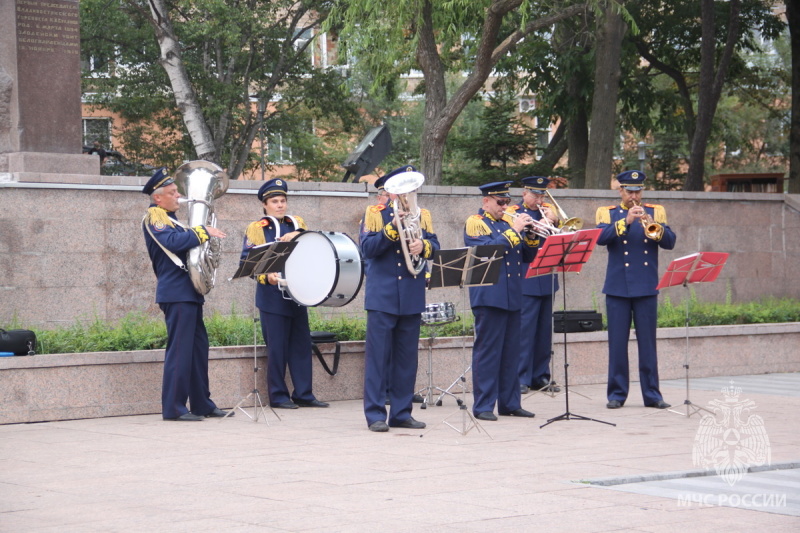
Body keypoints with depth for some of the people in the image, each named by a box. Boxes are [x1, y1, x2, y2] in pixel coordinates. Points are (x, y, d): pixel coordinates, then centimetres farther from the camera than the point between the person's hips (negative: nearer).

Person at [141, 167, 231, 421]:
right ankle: (173, 408, -8)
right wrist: (203, 232, -18)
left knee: (198, 347, 11)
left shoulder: (169, 219, 21)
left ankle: (202, 404, 16)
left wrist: (200, 235, 10)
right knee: (180, 349, -10)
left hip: (189, 292, 10)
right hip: (176, 293, -10)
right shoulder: (154, 217, -9)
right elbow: (173, 241, -25)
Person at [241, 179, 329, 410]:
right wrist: (266, 275, -24)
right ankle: (278, 396, 6)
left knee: (302, 345, 6)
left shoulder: (297, 224, 15)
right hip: (273, 297, -5)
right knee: (277, 347, -3)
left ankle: (303, 394, 12)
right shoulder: (256, 228, 2)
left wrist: (298, 237, -13)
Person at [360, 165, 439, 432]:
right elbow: (367, 248, -8)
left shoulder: (422, 215, 13)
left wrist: (423, 246, -17)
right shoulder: (375, 214, 3)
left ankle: (401, 412, 14)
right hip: (382, 296, -4)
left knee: (407, 357, 7)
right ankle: (376, 414, -1)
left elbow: (434, 246, 5)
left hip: (412, 297, 4)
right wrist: (393, 228, -18)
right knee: (378, 355, -4)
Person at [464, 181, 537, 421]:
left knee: (511, 353, 10)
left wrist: (531, 237, -2)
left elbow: (527, 257, 16)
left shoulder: (508, 221, 17)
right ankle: (483, 406, -2)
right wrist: (514, 230, -17)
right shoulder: (475, 223, -3)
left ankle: (510, 403, 16)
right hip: (489, 296, -7)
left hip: (512, 297, 7)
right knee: (487, 351, -5)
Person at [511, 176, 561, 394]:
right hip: (525, 280, -6)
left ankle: (541, 376, 16)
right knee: (525, 328, -7)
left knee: (545, 329, 9)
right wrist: (529, 232, -25)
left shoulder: (547, 211, 14)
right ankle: (521, 378, -3)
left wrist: (554, 222, -7)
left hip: (547, 278, 6)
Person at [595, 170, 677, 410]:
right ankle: (617, 394, 7)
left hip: (646, 287, 1)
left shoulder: (655, 212, 10)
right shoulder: (607, 213, 7)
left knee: (648, 342, 3)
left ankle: (652, 394, 7)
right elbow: (600, 238, -12)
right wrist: (625, 221, -21)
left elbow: (670, 242, -2)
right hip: (617, 287, -1)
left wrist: (654, 226, -19)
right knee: (617, 342, 1)